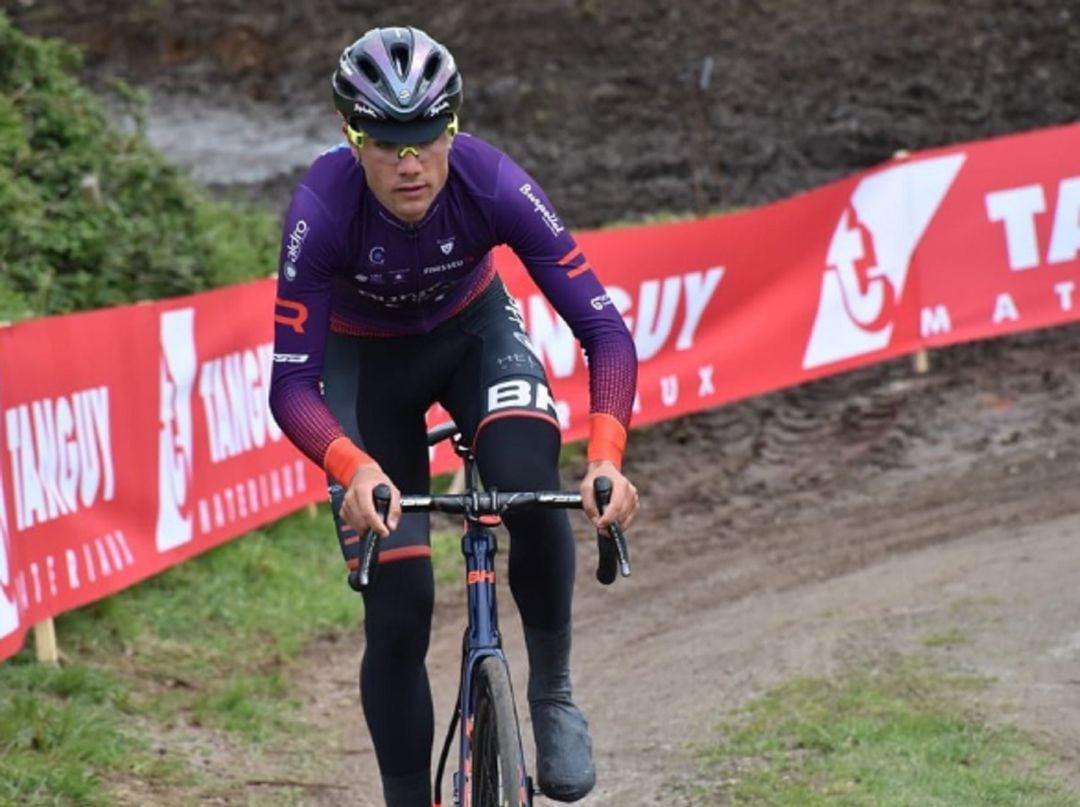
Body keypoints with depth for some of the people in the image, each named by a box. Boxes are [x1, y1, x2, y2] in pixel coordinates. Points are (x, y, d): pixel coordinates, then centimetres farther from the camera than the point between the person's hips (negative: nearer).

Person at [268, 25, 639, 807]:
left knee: (533, 489, -30)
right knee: (398, 611, -8)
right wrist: (355, 469, -53)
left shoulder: (493, 184, -32)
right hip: (367, 360, -1)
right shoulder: (323, 208, -34)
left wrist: (606, 455, -48)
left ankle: (554, 694, -7)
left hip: (475, 331, 1)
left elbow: (605, 329, -32)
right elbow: (293, 385, -34)